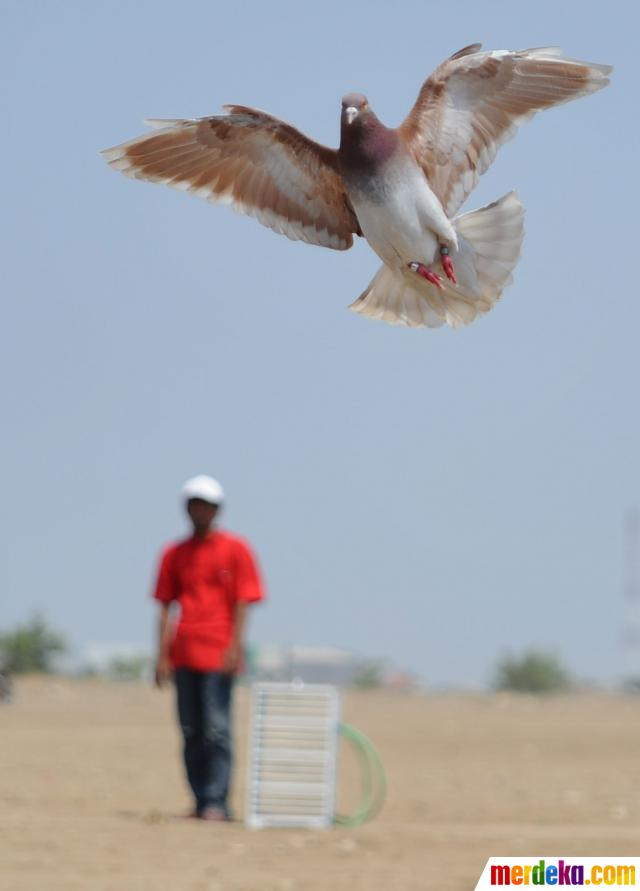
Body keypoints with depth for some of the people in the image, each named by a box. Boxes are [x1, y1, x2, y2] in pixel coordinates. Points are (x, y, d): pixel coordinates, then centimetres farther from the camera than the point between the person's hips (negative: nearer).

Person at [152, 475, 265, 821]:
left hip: (218, 656, -4)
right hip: (183, 656, 4)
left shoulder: (234, 549, 2)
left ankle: (217, 803, -11)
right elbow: (165, 606, 13)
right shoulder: (174, 553, 13)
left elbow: (242, 601, -2)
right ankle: (201, 803, 10)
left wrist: (234, 649, -11)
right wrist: (162, 655, 5)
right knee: (191, 733, 5)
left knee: (217, 731, -10)